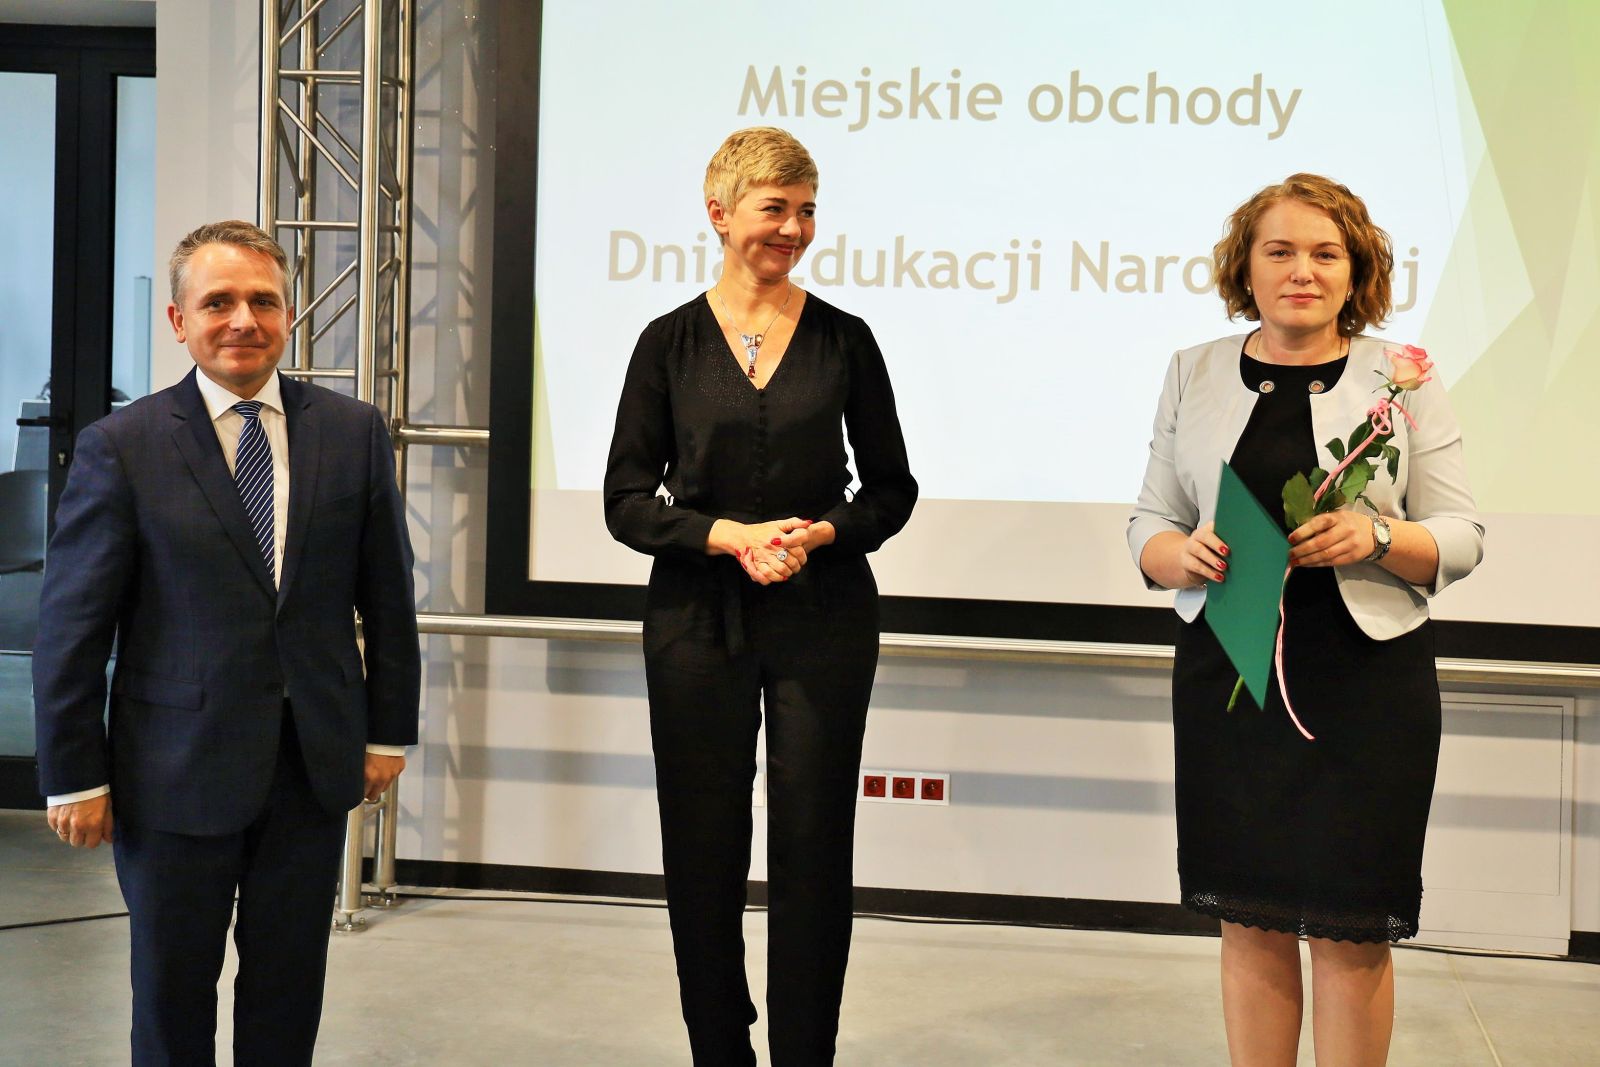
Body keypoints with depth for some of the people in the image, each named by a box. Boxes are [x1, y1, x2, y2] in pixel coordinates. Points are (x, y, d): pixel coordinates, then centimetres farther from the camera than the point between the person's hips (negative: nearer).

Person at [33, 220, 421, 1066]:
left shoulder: (353, 432, 0)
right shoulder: (120, 447, -8)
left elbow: (387, 598, 6)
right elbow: (71, 629, -6)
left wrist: (389, 732, 6)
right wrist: (75, 778, -6)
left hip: (316, 764, 2)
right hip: (176, 771, -2)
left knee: (289, 991, 15)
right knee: (172, 995, 14)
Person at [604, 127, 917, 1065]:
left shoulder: (843, 339, 3)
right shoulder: (671, 343, 2)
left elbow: (891, 488, 7)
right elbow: (628, 502, 1)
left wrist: (820, 532, -11)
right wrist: (731, 536, -14)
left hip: (824, 618, 0)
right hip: (698, 622, 0)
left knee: (814, 849, 3)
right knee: (704, 853, 6)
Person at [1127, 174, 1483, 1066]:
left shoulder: (1403, 376, 2)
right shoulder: (1195, 374, 8)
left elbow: (1462, 539, 2)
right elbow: (1150, 523, 9)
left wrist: (1378, 539, -18)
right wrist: (1183, 555, -14)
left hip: (1367, 683, -2)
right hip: (1228, 679, 2)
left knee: (1350, 932, 3)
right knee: (1251, 921, 9)